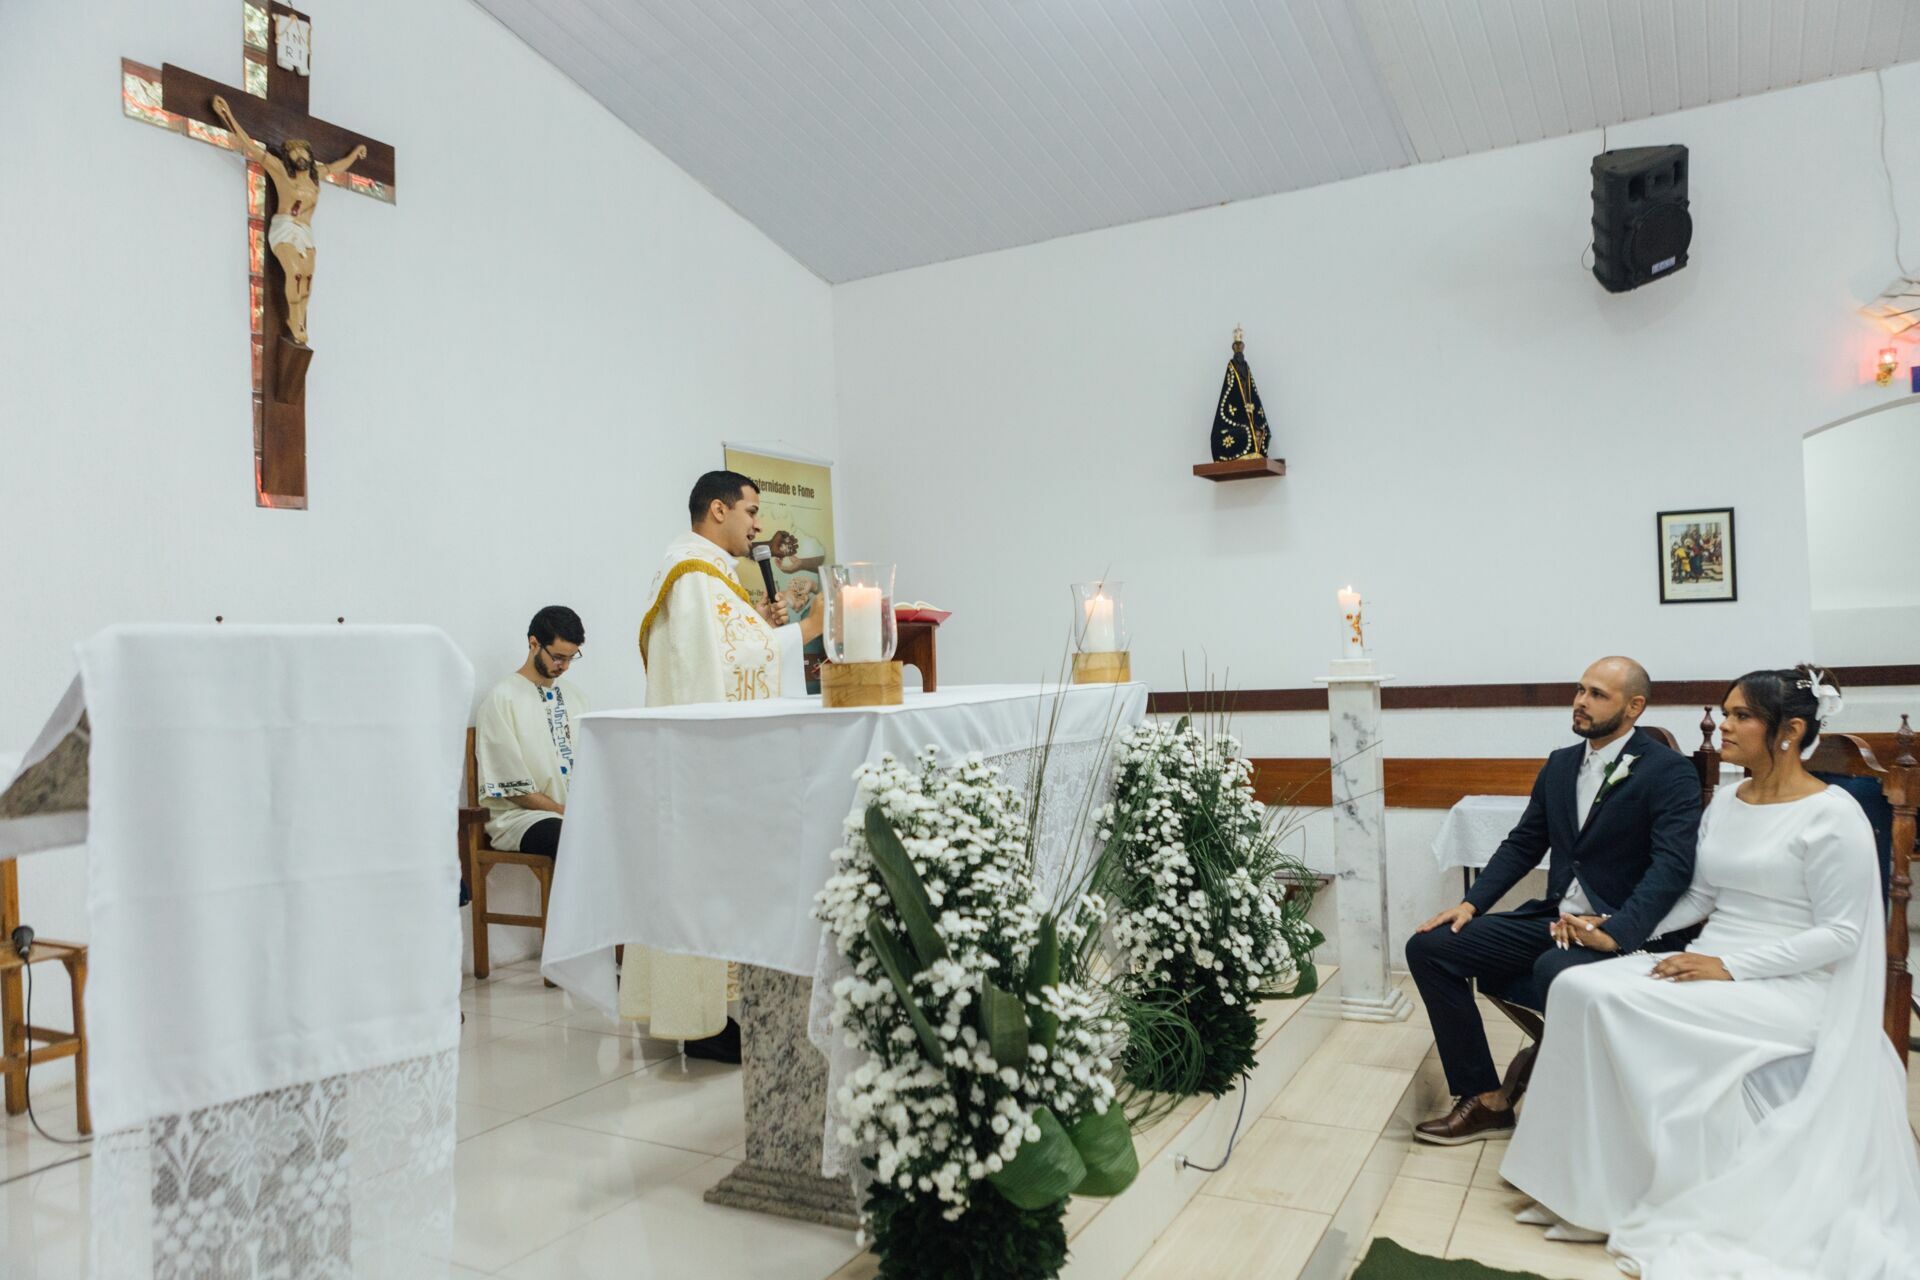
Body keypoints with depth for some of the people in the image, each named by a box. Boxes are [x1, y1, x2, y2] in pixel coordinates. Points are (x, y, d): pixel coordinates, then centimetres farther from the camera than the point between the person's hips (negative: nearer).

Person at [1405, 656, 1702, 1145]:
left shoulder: (1670, 772, -7)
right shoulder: (1560, 764, 13)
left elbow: (1673, 865, -18)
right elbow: (1523, 844, 15)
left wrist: (1615, 930, -32)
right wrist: (1472, 903, 1)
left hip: (1623, 930, -7)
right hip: (1554, 917, 7)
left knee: (1553, 969, -40)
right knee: (1429, 946, -8)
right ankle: (1486, 1100, -3)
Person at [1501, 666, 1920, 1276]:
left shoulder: (1833, 816, -11)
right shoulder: (1724, 802, 11)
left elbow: (1841, 934, -13)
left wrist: (1732, 966, -21)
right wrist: (1621, 934, 2)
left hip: (1790, 987, -7)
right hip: (1712, 967, 7)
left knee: (1618, 1004, -28)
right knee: (1579, 988, -18)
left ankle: (1639, 1194, -11)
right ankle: (1586, 1179, -11)